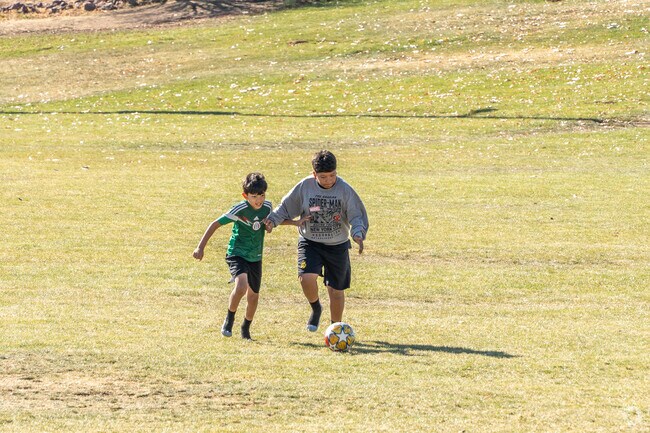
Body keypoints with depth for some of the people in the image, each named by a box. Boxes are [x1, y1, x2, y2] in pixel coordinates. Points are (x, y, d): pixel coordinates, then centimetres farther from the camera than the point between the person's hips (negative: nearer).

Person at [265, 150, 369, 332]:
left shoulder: (345, 189, -12)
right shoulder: (304, 187, -10)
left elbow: (356, 216, -7)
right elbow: (286, 208, 1)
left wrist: (358, 234, -26)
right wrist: (272, 220, -15)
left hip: (338, 245, 0)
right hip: (310, 242, 0)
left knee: (336, 290, 6)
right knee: (307, 277, -24)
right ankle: (316, 309, 8)